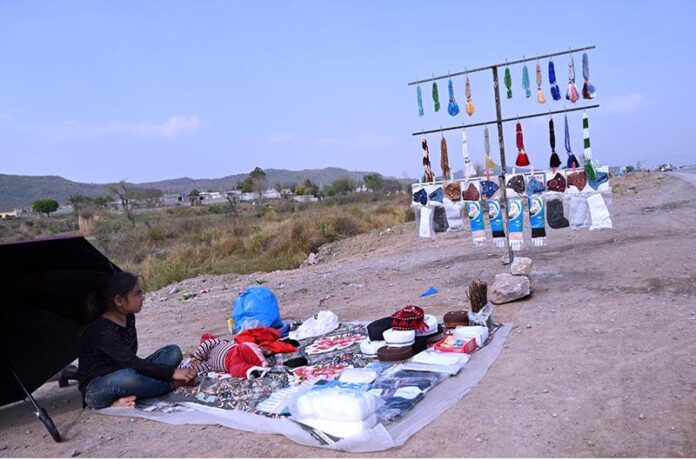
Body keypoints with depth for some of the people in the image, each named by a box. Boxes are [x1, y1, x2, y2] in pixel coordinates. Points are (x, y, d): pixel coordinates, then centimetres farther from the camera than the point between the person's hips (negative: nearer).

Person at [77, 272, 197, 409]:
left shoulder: (129, 318, 3)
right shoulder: (102, 330, -23)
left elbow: (131, 360, 6)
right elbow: (131, 362, -29)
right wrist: (171, 372, -28)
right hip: (95, 389, -8)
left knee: (173, 351, -3)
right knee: (127, 378, -42)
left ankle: (128, 397, -18)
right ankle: (171, 385, -15)